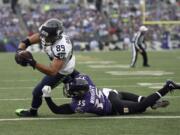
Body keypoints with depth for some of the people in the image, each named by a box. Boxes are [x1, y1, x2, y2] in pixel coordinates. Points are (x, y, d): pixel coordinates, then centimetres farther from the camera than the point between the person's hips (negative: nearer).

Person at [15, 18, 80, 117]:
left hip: (61, 71, -7)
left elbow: (52, 71, -48)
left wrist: (33, 63, -56)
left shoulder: (61, 48, -45)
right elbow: (26, 42, -17)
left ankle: (33, 111, 32)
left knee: (38, 92, 5)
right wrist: (20, 51, -39)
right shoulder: (45, 34, -23)